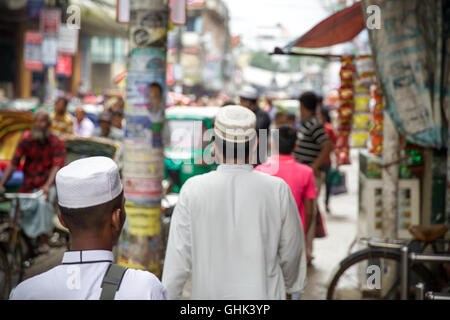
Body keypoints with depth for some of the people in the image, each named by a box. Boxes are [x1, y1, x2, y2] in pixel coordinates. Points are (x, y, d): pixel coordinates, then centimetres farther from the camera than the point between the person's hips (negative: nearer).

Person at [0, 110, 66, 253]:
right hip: (28, 186, 3)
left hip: (46, 185, -3)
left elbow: (57, 166, -18)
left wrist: (47, 185, -35)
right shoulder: (26, 140, -1)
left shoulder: (56, 143, -7)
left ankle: (44, 241, -20)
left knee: (43, 202, -31)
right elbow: (13, 163, -6)